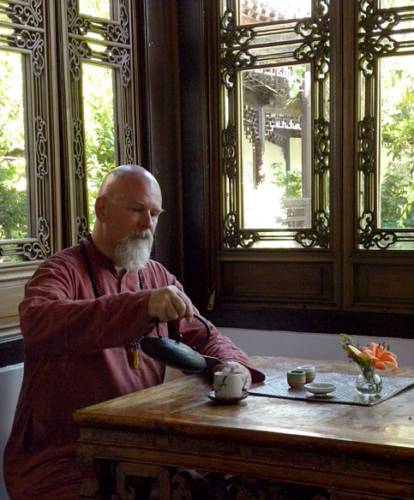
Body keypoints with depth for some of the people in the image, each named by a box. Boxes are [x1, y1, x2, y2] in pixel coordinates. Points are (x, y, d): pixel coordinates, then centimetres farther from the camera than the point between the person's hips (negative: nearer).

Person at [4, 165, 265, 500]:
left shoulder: (157, 277, 11)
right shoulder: (61, 271, -9)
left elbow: (203, 335, 13)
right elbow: (37, 324, -30)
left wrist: (232, 363, -11)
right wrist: (142, 306, -40)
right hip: (60, 461, -6)